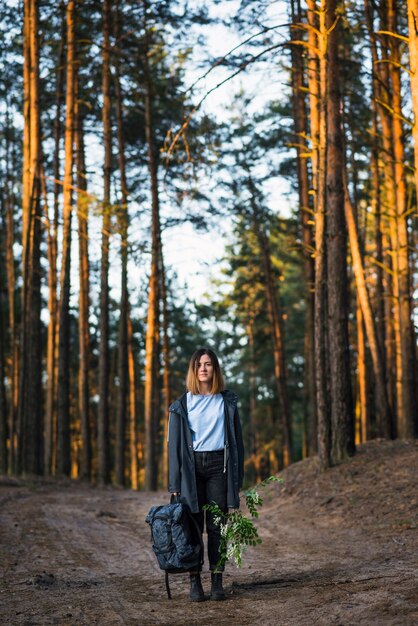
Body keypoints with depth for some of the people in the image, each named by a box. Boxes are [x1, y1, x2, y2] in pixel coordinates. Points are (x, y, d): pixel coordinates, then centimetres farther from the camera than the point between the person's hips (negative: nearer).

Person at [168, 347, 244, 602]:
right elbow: (175, 444, 5)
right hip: (192, 465, 0)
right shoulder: (183, 404, 6)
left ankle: (217, 581, 3)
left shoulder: (227, 401, 9)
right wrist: (175, 483, -1)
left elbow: (237, 439, 9)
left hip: (218, 466, 0)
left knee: (216, 525, -1)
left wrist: (238, 477, 3)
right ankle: (195, 581, 3)